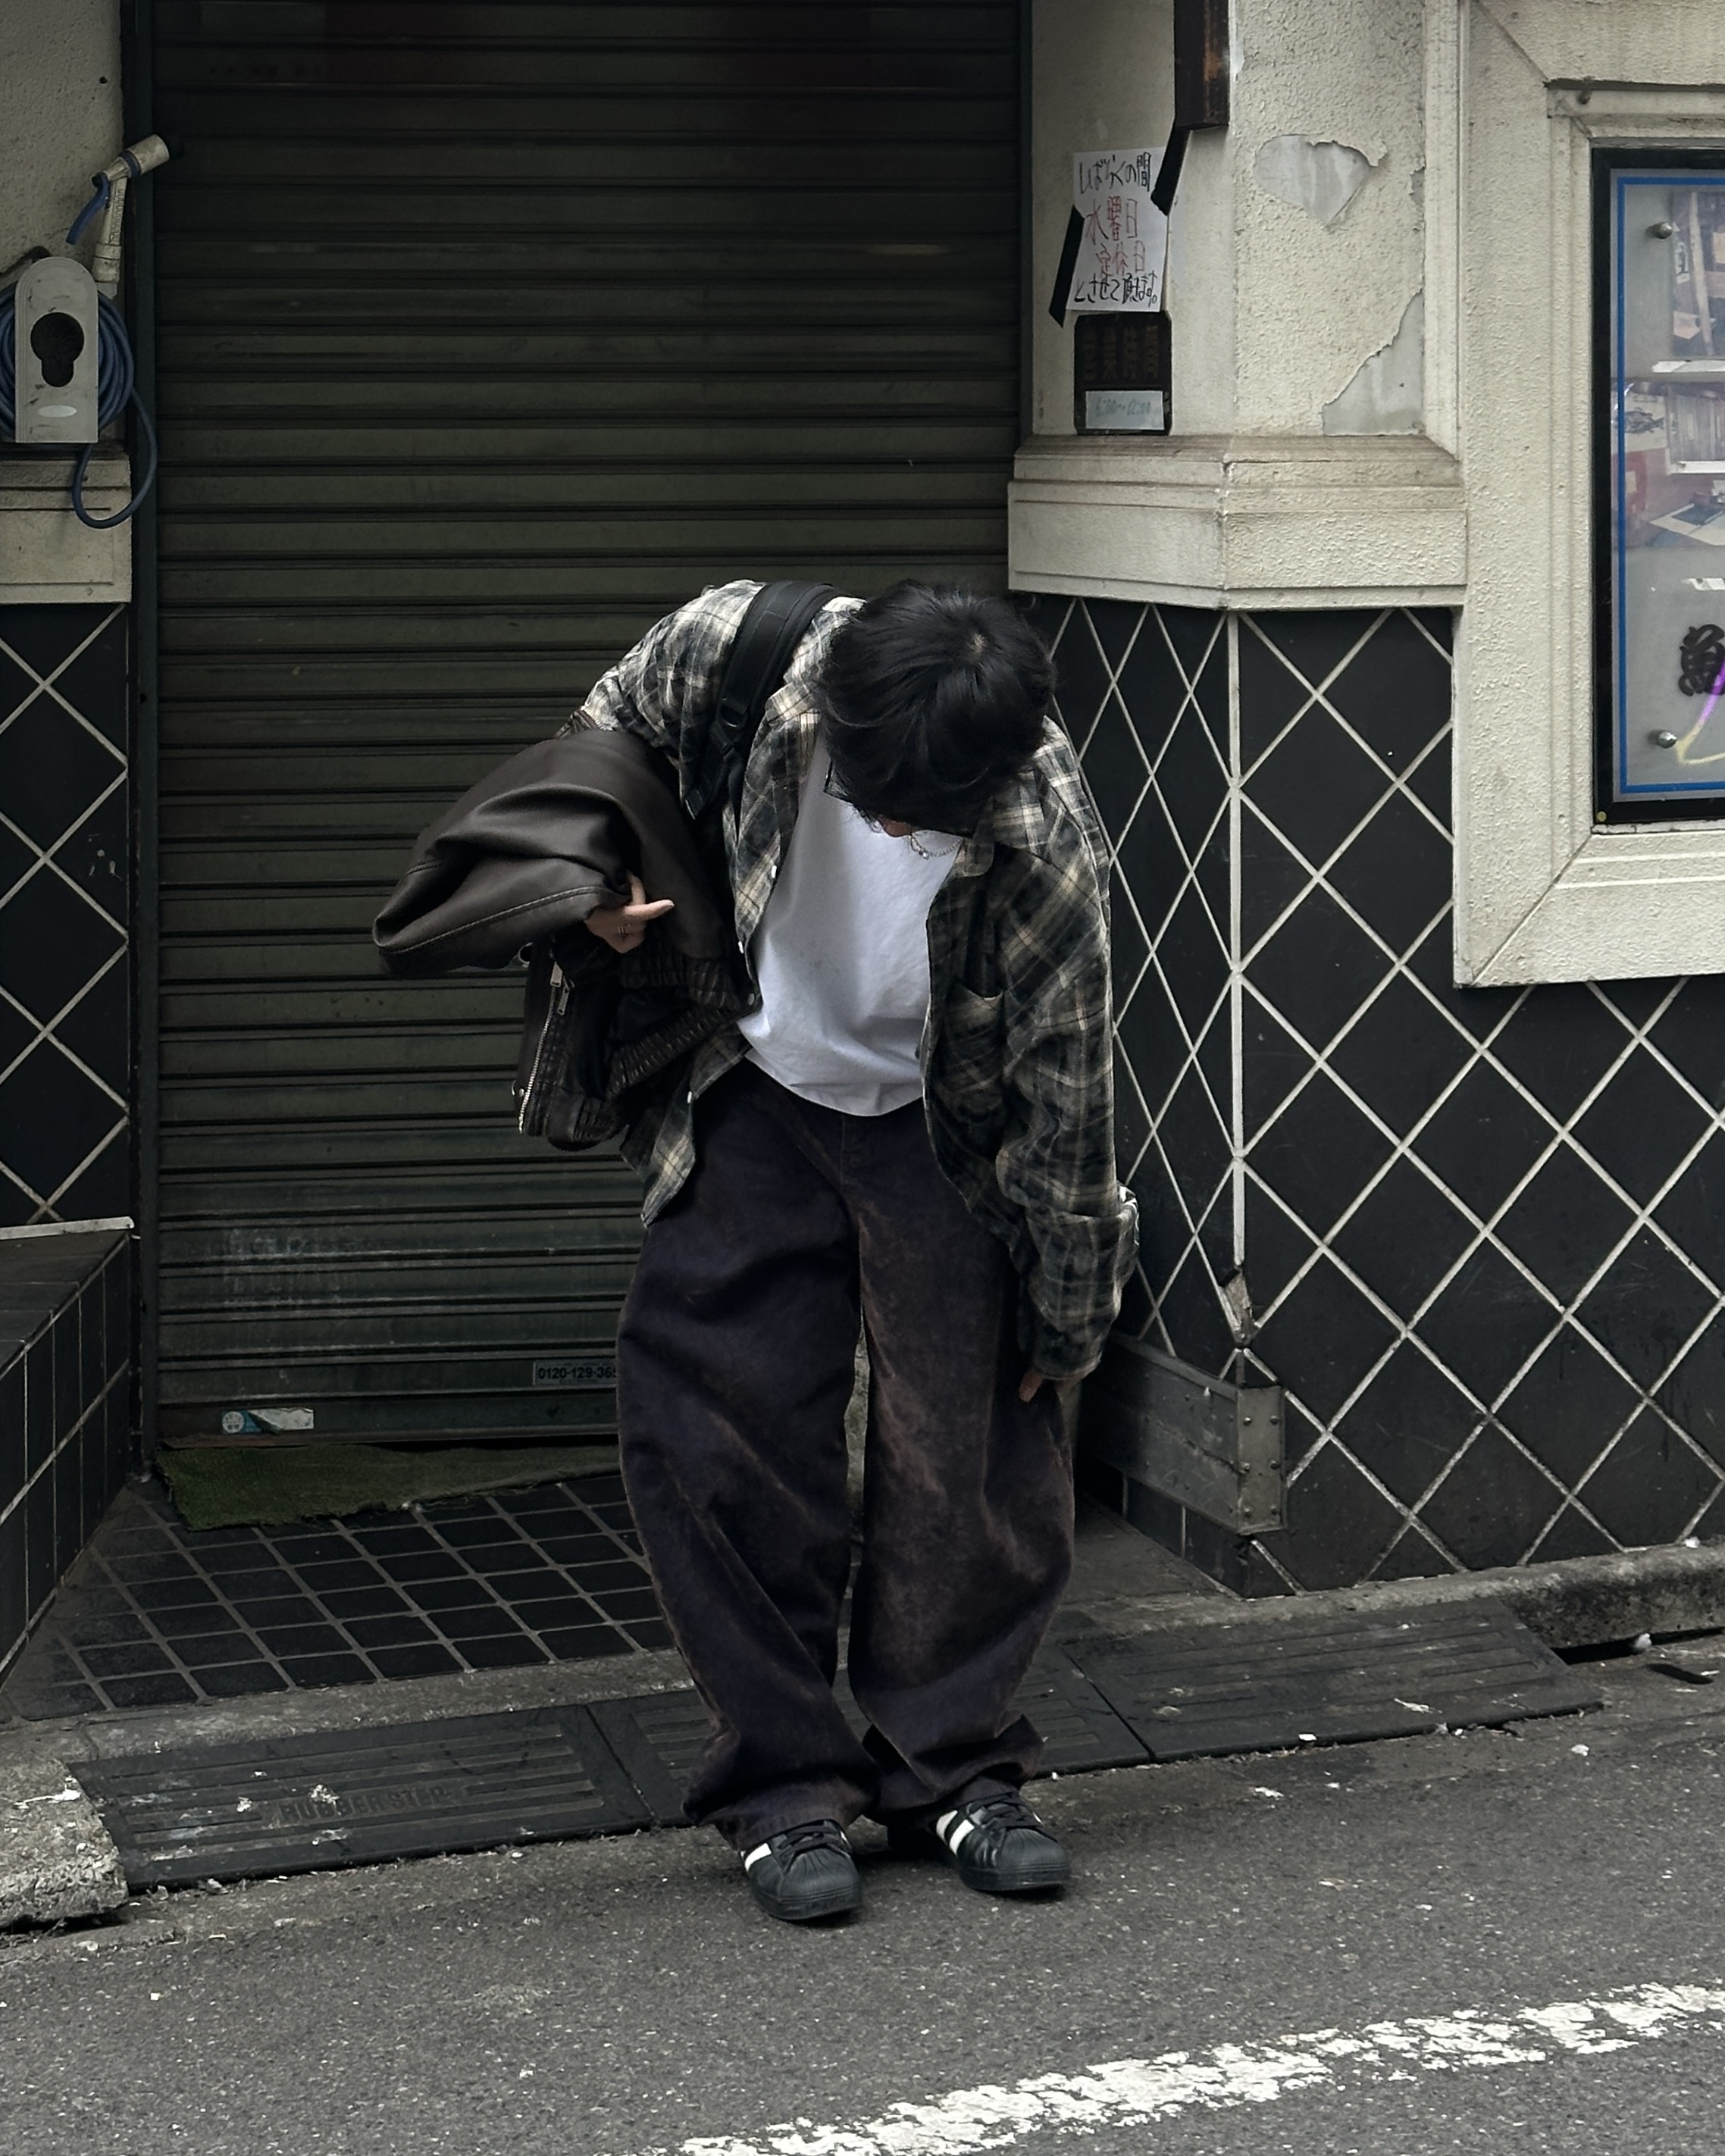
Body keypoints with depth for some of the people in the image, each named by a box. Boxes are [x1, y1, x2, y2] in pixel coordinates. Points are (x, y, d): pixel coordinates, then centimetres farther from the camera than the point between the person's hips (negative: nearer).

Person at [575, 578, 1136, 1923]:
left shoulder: (1048, 853, -31)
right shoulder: (745, 650, -27)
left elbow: (1062, 1103, -18)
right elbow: (610, 729, 0)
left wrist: (1066, 1324, -8)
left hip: (943, 1141, -2)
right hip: (754, 1103, 2)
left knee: (978, 1446, -3)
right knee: (723, 1436, -4)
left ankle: (953, 1770, 14)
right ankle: (785, 1787, 7)